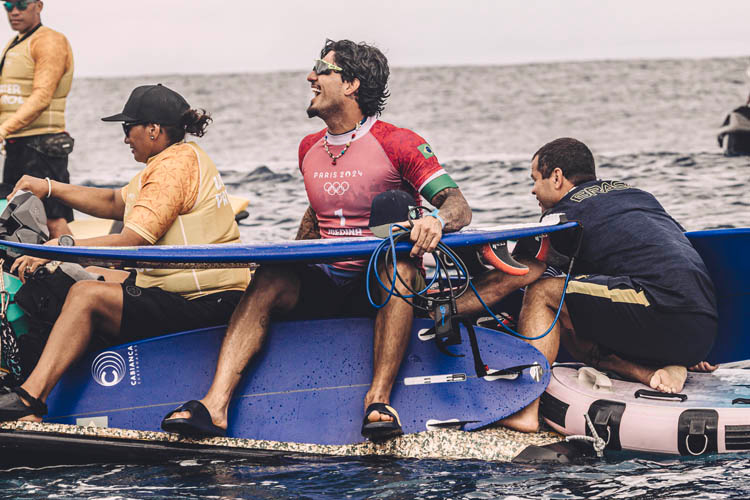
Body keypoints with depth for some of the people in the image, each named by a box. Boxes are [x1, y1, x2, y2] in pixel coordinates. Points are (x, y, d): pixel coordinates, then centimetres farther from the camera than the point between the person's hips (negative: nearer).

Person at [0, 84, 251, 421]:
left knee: (86, 295, -15)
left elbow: (133, 241, -23)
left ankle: (30, 397, -18)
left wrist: (57, 248, -22)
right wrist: (49, 188, 20)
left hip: (204, 303, -11)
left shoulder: (174, 166, -14)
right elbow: (115, 203, 26)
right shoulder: (182, 156, 18)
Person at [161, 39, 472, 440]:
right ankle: (215, 405, -40)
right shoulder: (310, 150, 14)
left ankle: (379, 399, -43)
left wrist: (436, 220, -37)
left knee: (399, 268, -37)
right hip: (325, 286, 4)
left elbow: (458, 206, -14)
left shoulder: (398, 144, -6)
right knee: (269, 280, -24)